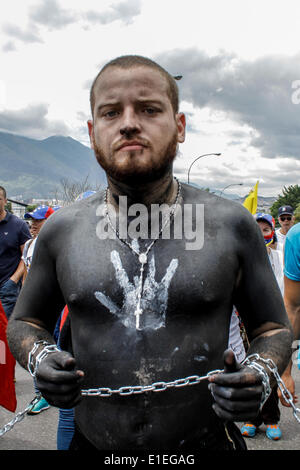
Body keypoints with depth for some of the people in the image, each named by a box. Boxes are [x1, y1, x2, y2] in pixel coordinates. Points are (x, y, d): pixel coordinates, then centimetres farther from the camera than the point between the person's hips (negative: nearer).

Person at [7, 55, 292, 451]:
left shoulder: (233, 225, -8)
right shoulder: (61, 230, -3)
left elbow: (274, 328, 3)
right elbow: (24, 322, 9)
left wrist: (260, 375, -18)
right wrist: (39, 357, -12)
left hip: (207, 439, -1)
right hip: (91, 440, 2)